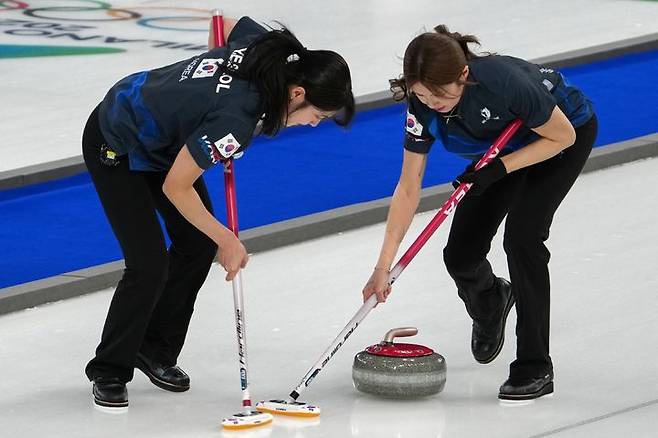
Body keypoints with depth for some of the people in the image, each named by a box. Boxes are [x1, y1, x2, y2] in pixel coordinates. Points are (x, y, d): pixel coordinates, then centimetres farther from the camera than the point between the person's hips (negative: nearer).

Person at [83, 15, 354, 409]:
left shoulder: (266, 47, -18)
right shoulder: (237, 118, -39)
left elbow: (224, 23, 6)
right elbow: (175, 187, -29)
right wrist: (227, 240, -17)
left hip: (161, 135, 9)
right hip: (116, 149, -9)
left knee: (198, 245, 7)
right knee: (149, 265, -11)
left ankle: (155, 350, 23)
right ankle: (110, 373, 7)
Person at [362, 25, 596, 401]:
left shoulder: (503, 82, -42)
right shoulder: (423, 105, -26)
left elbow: (563, 135, -26)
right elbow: (409, 187, -19)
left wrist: (498, 169, -32)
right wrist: (383, 266, -22)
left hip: (567, 131, -5)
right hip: (504, 146, 5)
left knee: (522, 234, -24)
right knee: (460, 254, -3)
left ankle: (535, 367, -15)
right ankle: (489, 306, 35)